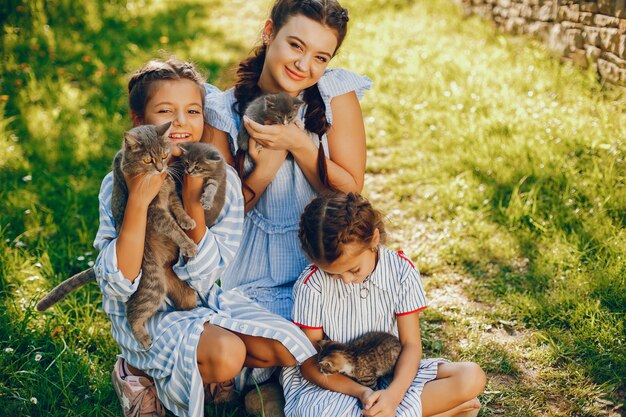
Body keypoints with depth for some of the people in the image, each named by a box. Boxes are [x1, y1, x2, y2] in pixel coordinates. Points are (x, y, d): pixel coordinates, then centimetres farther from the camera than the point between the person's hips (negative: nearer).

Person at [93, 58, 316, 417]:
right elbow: (120, 285, -24)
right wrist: (138, 201, -33)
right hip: (145, 311, -4)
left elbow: (202, 277, -15)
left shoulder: (221, 179, -10)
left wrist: (193, 202, -28)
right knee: (226, 354, -29)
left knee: (286, 350, -10)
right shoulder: (119, 184, -16)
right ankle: (139, 372, -1)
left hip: (202, 300, 4)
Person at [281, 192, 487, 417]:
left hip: (392, 374, 2)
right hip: (337, 381, -1)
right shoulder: (311, 285, -16)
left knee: (471, 377, -18)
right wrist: (362, 392, -26)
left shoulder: (401, 270, -10)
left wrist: (394, 394, -28)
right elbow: (310, 364, -11)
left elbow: (410, 343, -9)